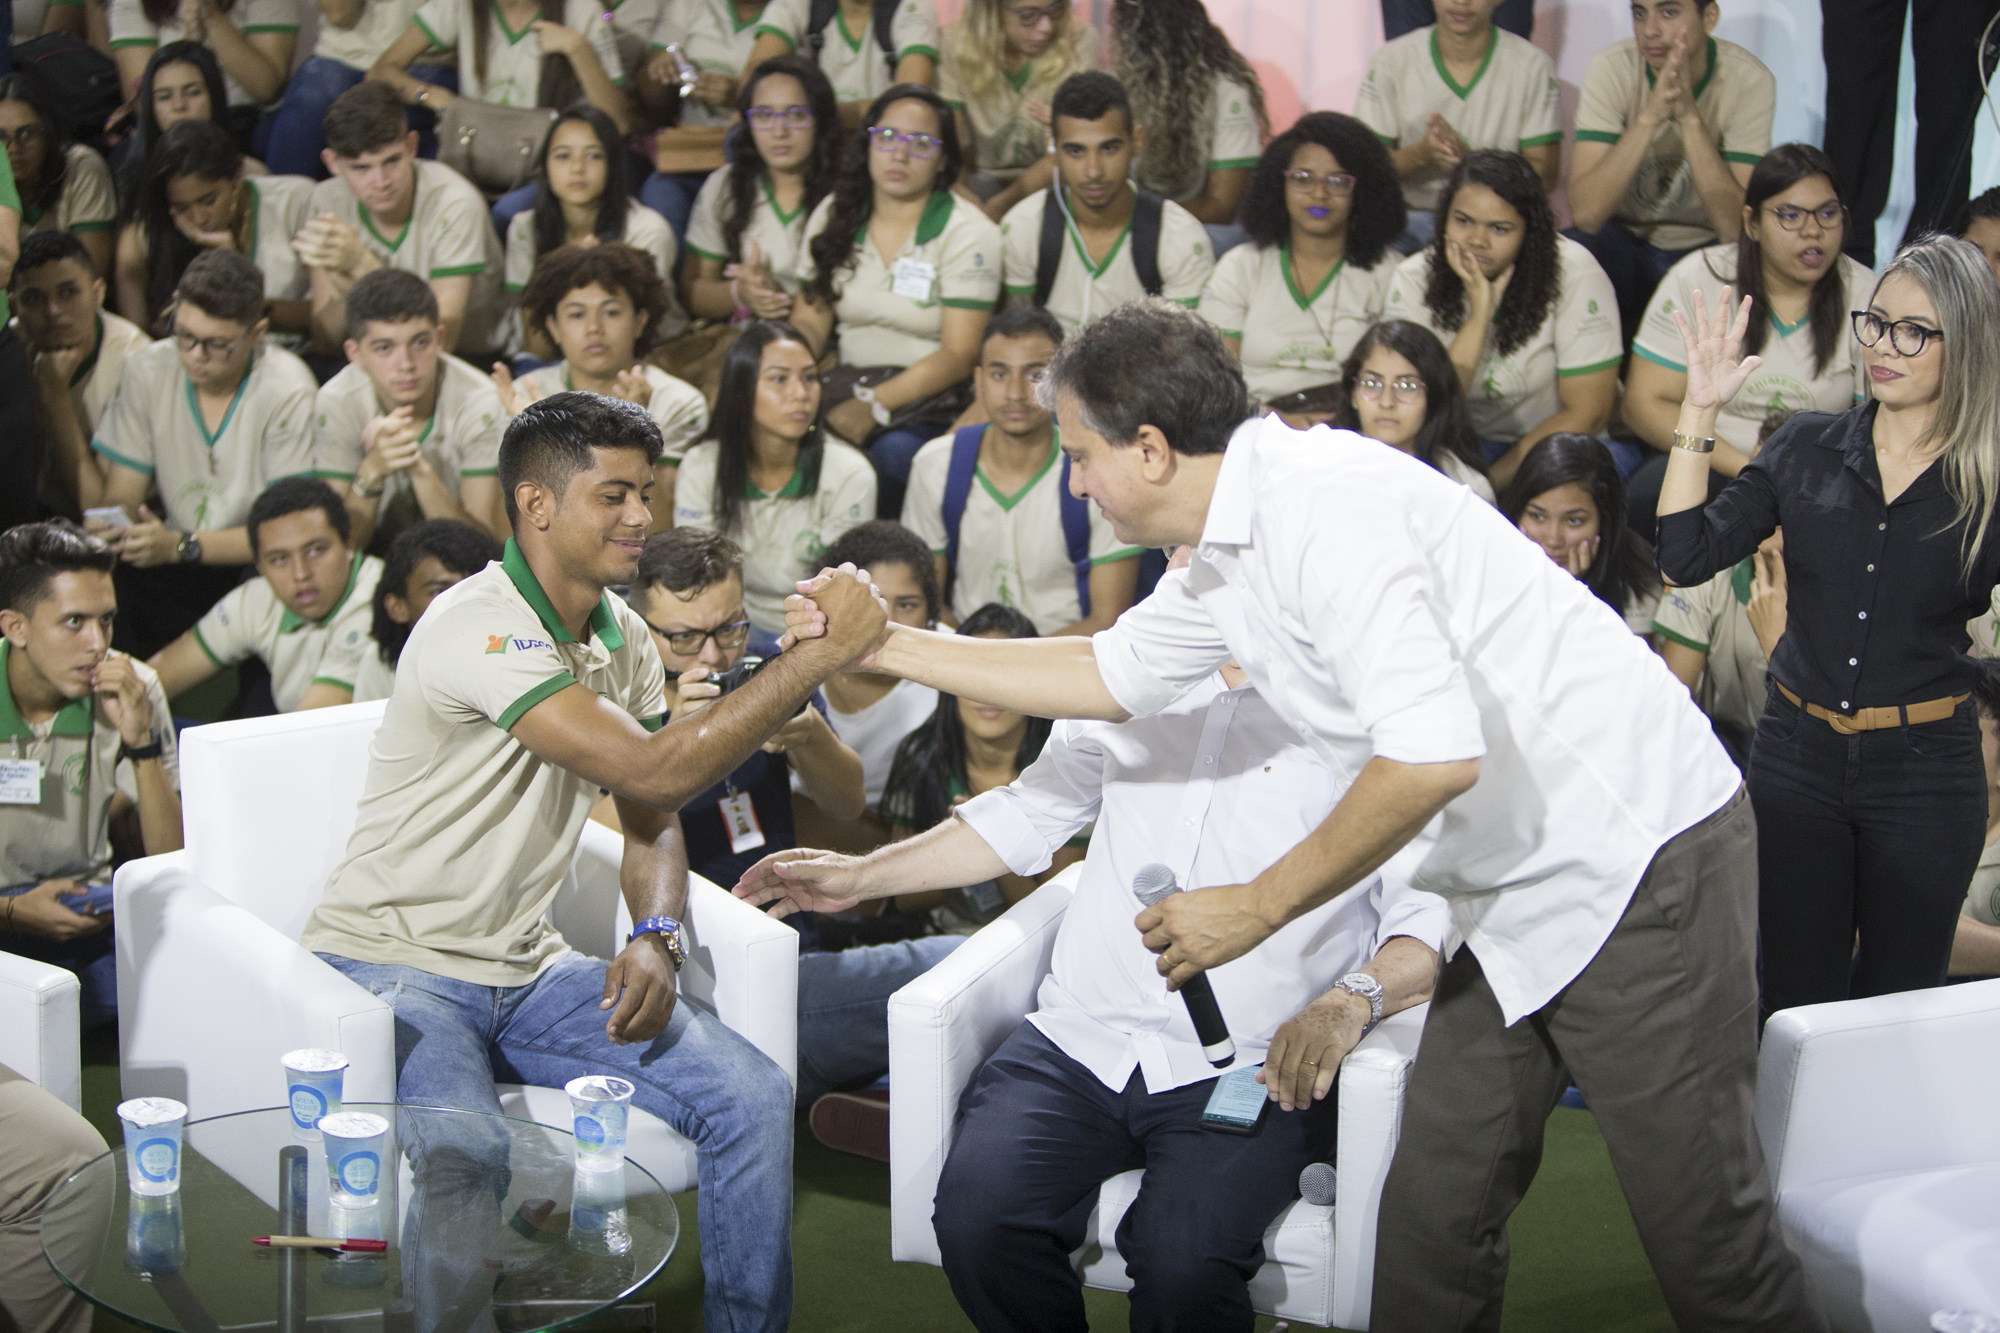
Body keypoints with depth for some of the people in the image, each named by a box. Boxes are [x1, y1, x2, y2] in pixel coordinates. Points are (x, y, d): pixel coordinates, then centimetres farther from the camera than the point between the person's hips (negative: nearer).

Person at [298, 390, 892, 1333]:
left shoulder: (621, 635, 7)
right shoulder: (479, 629, -22)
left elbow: (652, 822, 14)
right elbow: (655, 771, -29)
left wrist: (656, 938, -8)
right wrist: (818, 656, -28)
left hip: (525, 970, 8)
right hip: (394, 966, -8)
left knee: (751, 1096, -8)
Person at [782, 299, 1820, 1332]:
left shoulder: (1322, 502, -20)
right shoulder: (1227, 563, 12)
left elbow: (1435, 754, -28)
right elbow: (1107, 674, 28)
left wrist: (1260, 906, -17)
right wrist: (883, 646, 26)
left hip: (1636, 859, -10)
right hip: (1521, 898, 10)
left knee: (1706, 1246, -6)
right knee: (1429, 1222, 10)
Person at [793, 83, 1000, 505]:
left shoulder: (968, 233, -3)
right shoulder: (834, 215, 11)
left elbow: (959, 355, -10)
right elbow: (810, 322, 10)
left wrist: (875, 405, -22)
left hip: (931, 393, -3)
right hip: (848, 382, 3)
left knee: (895, 452, -37)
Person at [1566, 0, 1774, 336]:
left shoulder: (1750, 80, -17)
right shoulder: (1612, 68, -16)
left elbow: (1734, 226, -26)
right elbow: (1585, 213, -26)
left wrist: (1690, 116, -34)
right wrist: (1649, 116, -35)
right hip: (1626, 242, 0)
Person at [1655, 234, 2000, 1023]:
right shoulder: (1807, 449, 1)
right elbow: (1685, 558, -3)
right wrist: (1700, 412, -7)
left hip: (1924, 766, -2)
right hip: (1799, 756, 2)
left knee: (1899, 1004, 10)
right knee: (1796, 1001, 10)